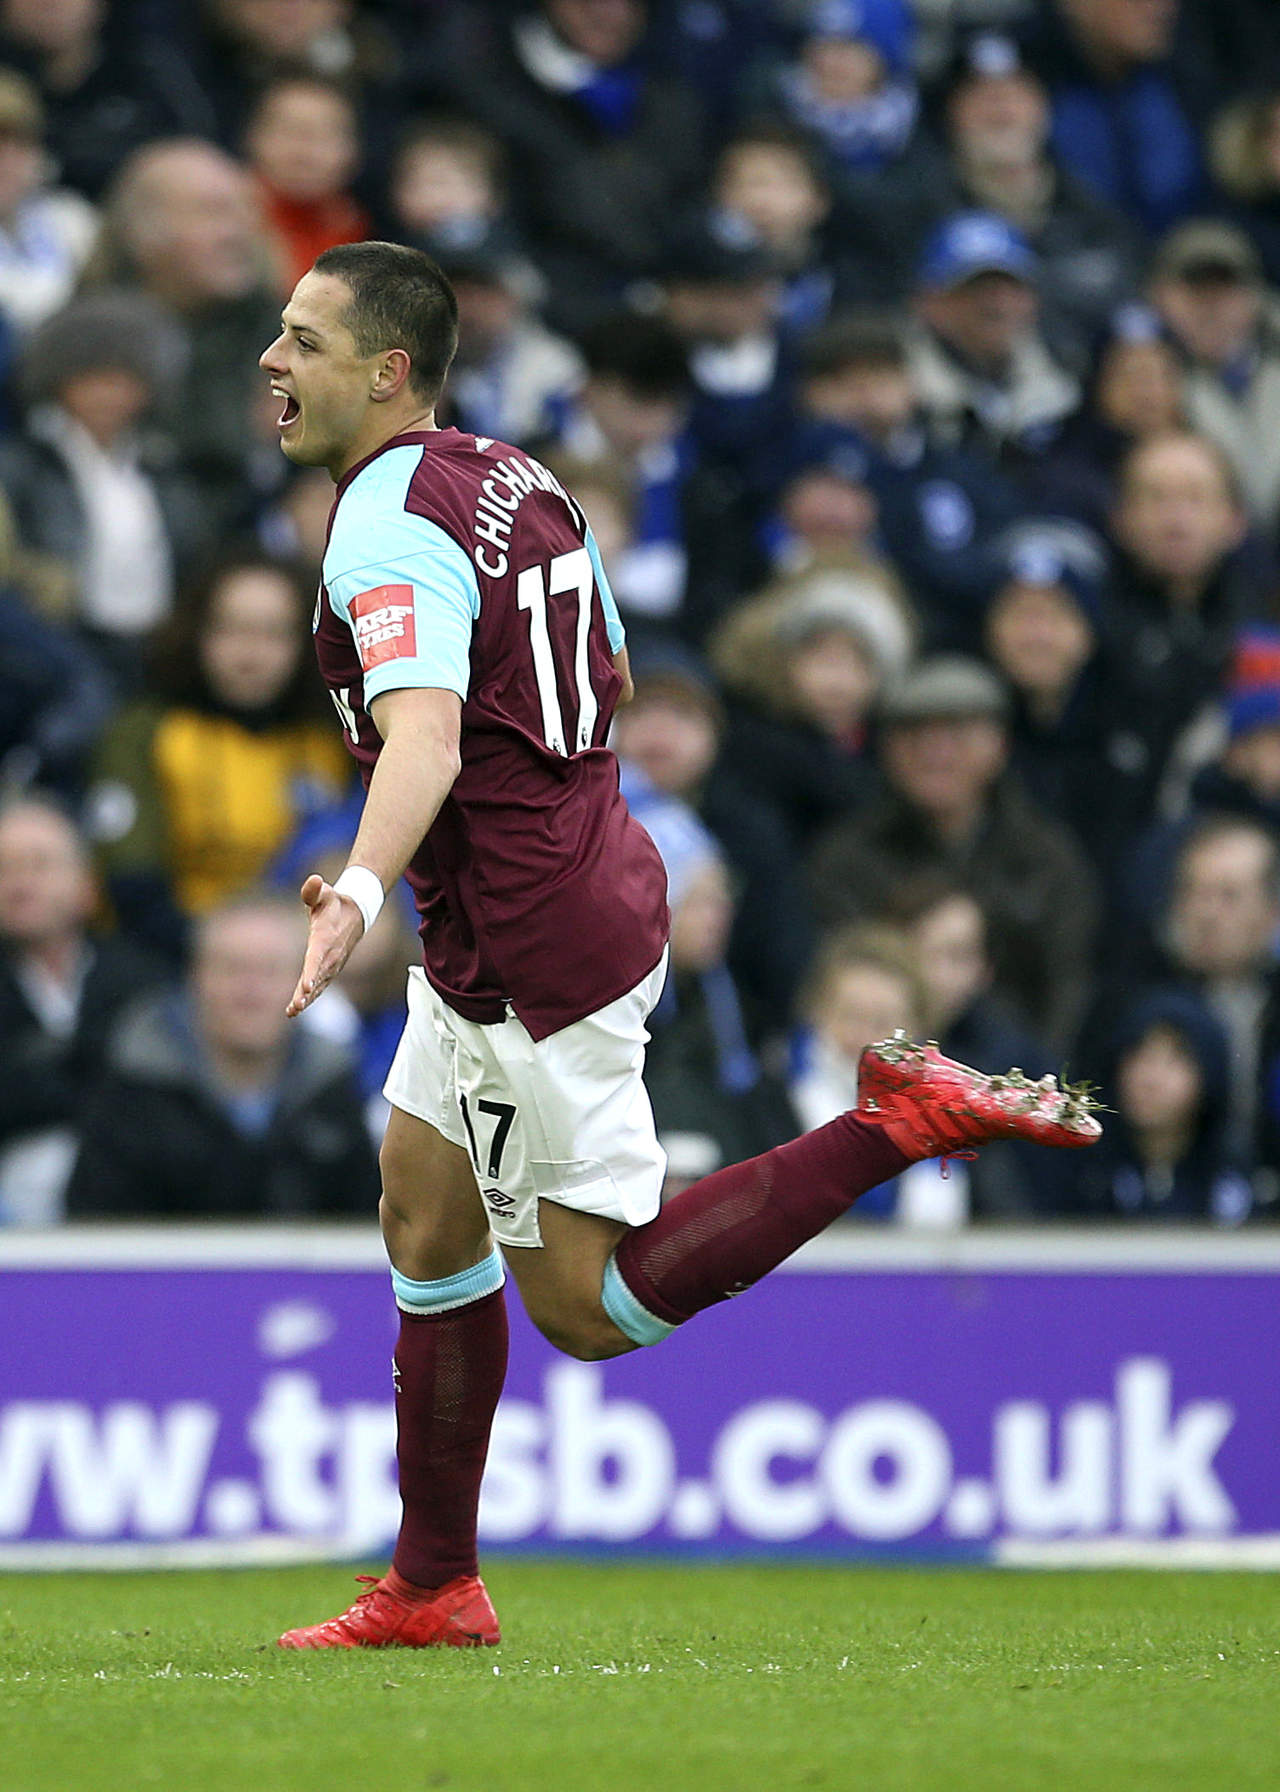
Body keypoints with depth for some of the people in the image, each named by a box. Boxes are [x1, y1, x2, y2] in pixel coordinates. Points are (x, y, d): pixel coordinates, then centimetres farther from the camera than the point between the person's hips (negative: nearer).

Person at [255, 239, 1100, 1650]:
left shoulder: (392, 530, -19)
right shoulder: (513, 480, 10)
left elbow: (424, 743, -35)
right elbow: (607, 683, 22)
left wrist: (361, 892, -51)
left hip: (534, 958, -10)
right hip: (593, 883, 10)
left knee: (588, 1308, -3)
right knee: (424, 1225, 15)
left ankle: (906, 1122, -7)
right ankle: (432, 1588, 20)